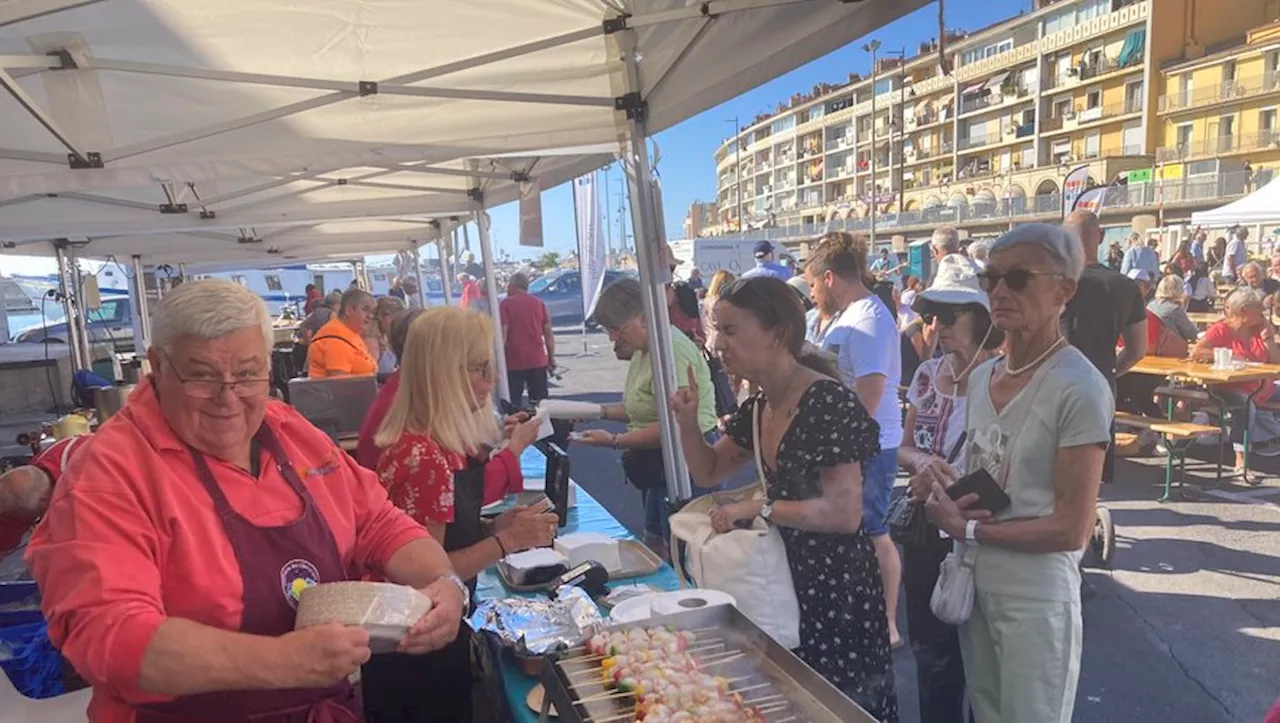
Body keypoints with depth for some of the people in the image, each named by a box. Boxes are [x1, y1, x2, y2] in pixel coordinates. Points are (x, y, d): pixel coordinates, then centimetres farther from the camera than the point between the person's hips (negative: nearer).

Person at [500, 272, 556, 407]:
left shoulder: (505, 304, -4)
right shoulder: (539, 303, 7)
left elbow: (503, 334, -12)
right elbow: (548, 333, 5)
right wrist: (551, 358, 11)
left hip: (514, 362, -4)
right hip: (538, 361, 4)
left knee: (513, 405, 3)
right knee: (540, 403, 10)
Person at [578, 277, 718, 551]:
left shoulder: (671, 349, -22)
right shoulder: (643, 349, 10)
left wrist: (614, 441, -19)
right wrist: (602, 411, 5)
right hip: (660, 463, 10)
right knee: (654, 543, 18)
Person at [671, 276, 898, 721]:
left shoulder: (829, 403, -23)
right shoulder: (758, 407, 3)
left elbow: (843, 513, -26)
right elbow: (709, 472, 13)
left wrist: (758, 508, -22)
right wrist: (688, 423, -4)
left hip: (836, 584, -8)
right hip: (787, 576, 8)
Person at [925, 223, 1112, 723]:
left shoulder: (1079, 389, -18)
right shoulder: (980, 377, 4)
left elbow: (1072, 528, -19)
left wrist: (966, 529, -15)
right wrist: (949, 499, -6)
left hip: (1036, 597, -7)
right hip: (973, 585, 7)